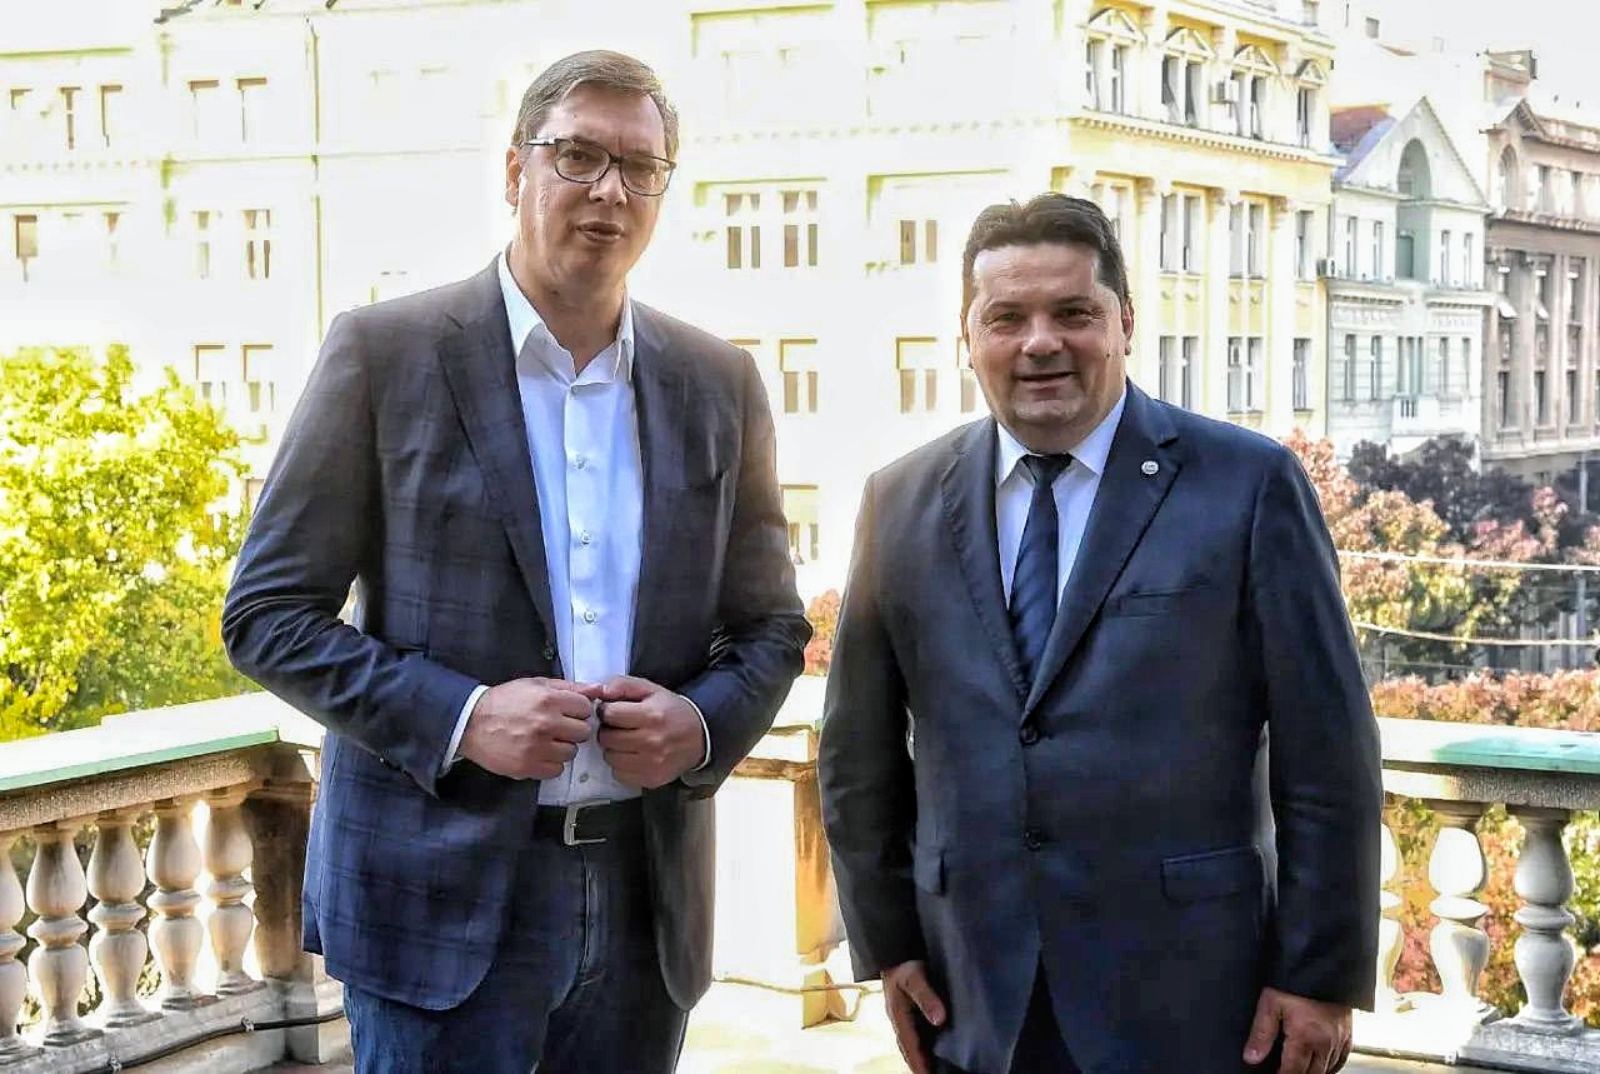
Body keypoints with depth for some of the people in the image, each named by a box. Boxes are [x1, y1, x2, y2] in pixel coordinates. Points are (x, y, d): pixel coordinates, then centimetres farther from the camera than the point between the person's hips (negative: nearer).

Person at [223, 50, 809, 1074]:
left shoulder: (718, 384, 7)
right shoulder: (387, 353, -3)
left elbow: (773, 625, 13)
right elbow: (268, 613, -3)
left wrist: (706, 722, -8)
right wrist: (458, 717, -16)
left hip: (647, 900, 4)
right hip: (442, 893, -3)